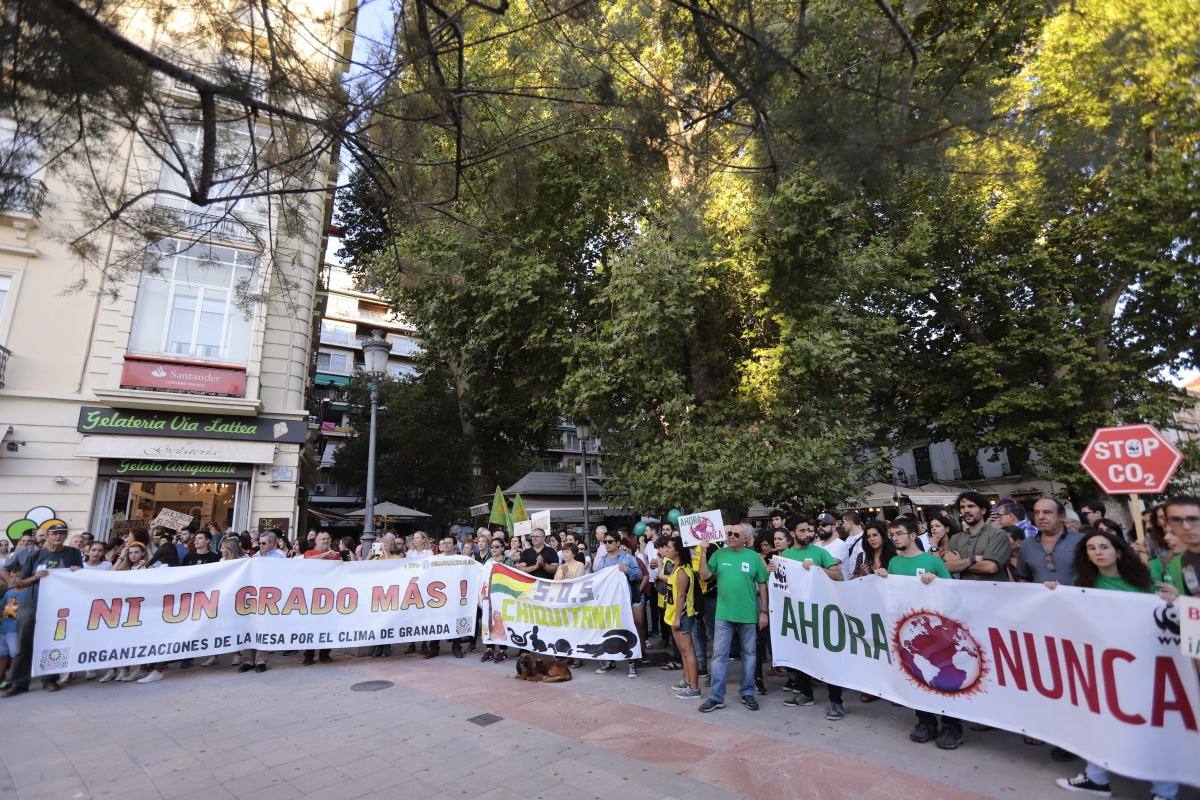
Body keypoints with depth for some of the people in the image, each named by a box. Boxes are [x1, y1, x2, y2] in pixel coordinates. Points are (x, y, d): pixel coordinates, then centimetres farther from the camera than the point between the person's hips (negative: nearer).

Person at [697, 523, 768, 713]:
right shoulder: (719, 554, 0)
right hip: (724, 613, 0)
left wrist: (763, 611, -1)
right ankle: (716, 697, 11)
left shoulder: (754, 557, -3)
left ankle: (747, 693, 29)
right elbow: (705, 575, -3)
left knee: (748, 653, 13)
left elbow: (762, 585, 1)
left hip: (749, 614, 0)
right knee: (719, 654, 2)